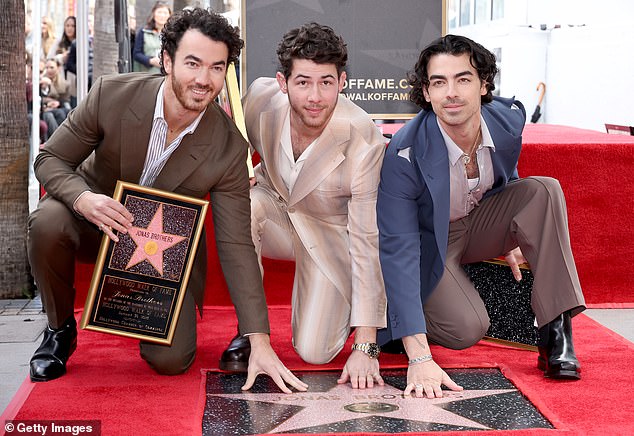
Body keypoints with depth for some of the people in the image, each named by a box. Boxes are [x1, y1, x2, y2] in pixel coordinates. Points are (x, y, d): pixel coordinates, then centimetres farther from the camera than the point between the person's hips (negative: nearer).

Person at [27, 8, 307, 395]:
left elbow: (236, 246, -17)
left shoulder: (229, 148, -20)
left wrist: (260, 342, -23)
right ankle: (60, 331, -5)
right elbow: (50, 159, -10)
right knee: (48, 223, -34)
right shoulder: (112, 94, -22)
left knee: (171, 360, -13)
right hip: (97, 218, 0)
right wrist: (83, 199, -35)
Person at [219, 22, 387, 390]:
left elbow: (366, 240, -28)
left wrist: (366, 347, -29)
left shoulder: (364, 140, -32)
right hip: (274, 209, 3)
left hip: (330, 232, -2)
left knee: (315, 353, -15)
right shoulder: (261, 97, -22)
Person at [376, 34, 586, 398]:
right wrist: (419, 358, -40)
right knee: (468, 330, -28)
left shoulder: (509, 118, -17)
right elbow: (399, 251, -33)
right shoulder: (405, 155, -32)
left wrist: (513, 234, 22)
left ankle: (556, 330, -18)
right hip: (430, 242, -5)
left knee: (544, 191, -20)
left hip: (481, 223, 5)